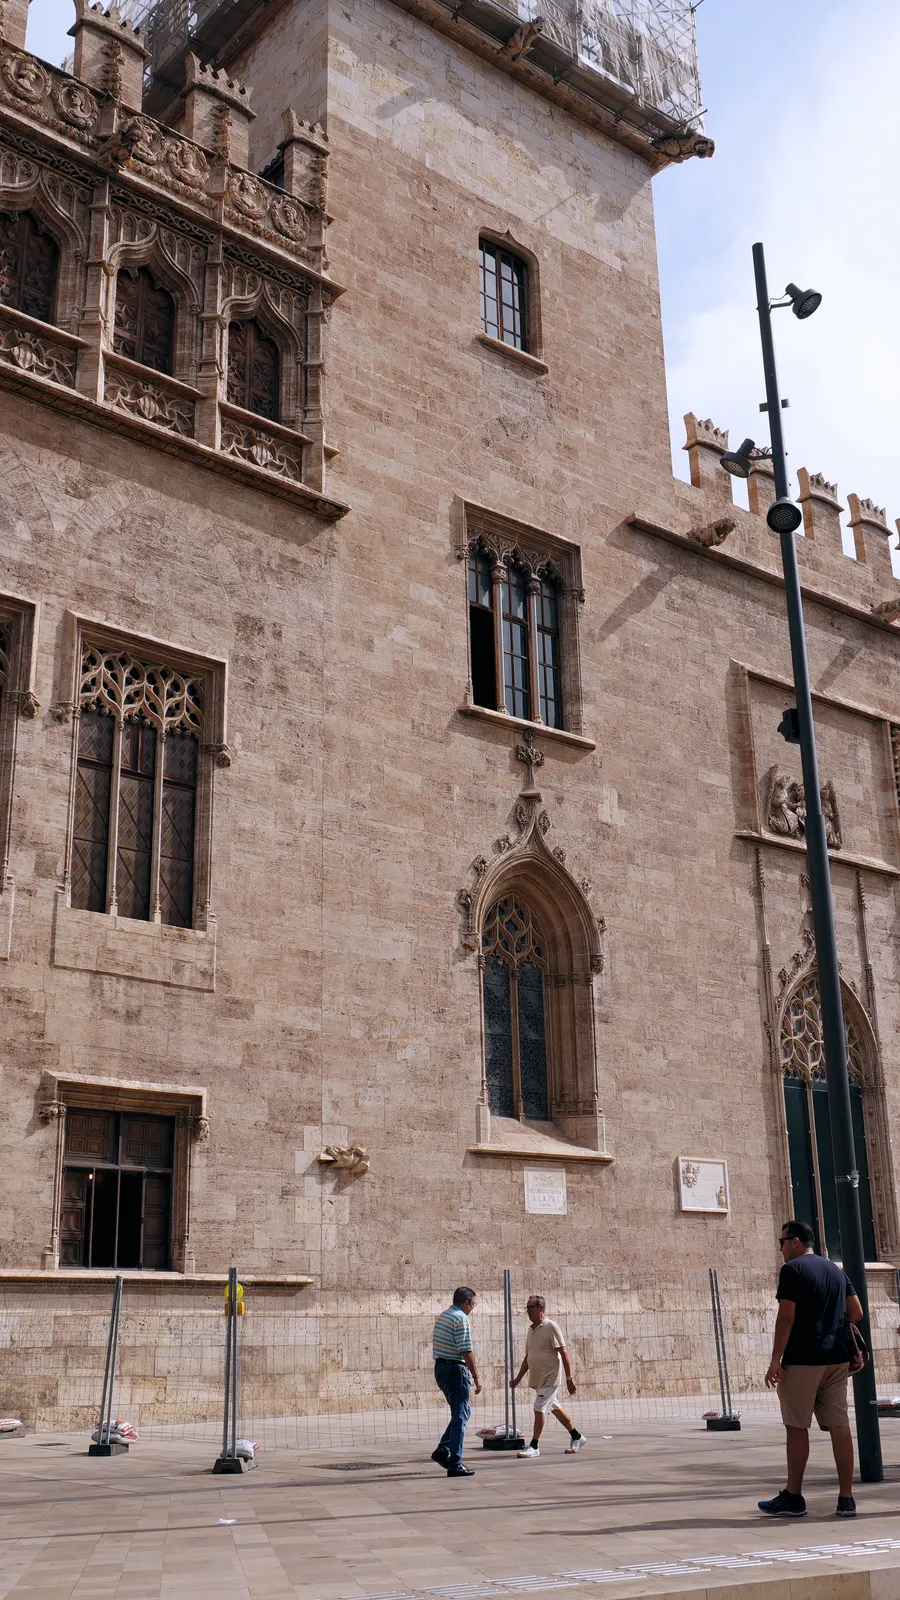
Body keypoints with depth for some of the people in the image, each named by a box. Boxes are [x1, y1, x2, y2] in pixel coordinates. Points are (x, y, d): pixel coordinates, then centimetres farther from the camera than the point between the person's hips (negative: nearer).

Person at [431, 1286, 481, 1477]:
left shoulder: (442, 1316, 14)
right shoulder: (462, 1319, -15)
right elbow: (466, 1351, -19)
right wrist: (476, 1376, -14)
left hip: (440, 1367, 9)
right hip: (456, 1370, -9)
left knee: (463, 1412, 19)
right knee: (460, 1416, -2)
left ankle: (442, 1451, 15)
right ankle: (455, 1464, -1)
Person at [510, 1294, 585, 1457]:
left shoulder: (551, 1327, -13)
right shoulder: (531, 1330, 11)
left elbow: (564, 1353, -15)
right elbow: (528, 1357, 19)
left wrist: (569, 1378, -18)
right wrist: (518, 1378, 16)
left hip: (549, 1378, -8)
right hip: (537, 1379, 8)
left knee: (539, 1410, -10)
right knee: (555, 1409, 15)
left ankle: (534, 1446, -2)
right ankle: (576, 1437, 28)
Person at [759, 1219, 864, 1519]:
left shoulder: (792, 1269, -8)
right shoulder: (836, 1270, 14)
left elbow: (786, 1316, -14)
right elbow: (856, 1313, 13)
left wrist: (775, 1361, -13)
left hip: (802, 1359, -7)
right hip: (837, 1359, 7)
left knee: (797, 1427, 1)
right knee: (839, 1425, 5)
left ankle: (793, 1498, 6)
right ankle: (846, 1498, 4)